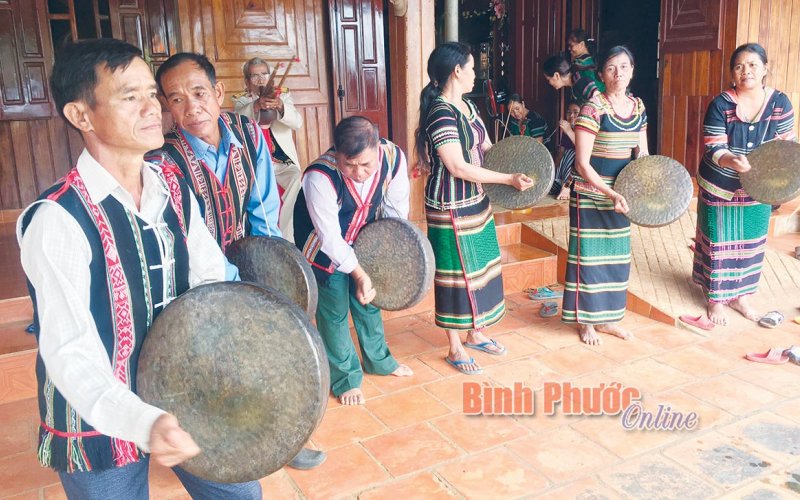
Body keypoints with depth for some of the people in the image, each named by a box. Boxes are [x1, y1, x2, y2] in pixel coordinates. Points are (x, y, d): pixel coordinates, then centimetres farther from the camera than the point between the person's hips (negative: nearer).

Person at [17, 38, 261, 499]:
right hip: (99, 424, -5)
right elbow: (71, 354, -26)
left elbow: (212, 277, 0)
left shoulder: (175, 190, -2)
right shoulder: (58, 219, -23)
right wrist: (143, 422, -42)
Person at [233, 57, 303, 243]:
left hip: (283, 161, 1)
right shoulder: (241, 100, 10)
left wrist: (280, 106, -26)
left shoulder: (283, 96, 13)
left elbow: (297, 123, -6)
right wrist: (256, 105, -34)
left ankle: (286, 239, -21)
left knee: (298, 179, -29)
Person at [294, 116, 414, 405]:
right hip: (324, 248, -4)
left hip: (362, 240, 5)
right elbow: (329, 237, -29)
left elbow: (397, 209, -10)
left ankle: (378, 359, 41)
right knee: (334, 311, 4)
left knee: (368, 300, 19)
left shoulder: (394, 158, -26)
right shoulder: (320, 176, -38)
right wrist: (359, 274, -23)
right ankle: (345, 378, 24)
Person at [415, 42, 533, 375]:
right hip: (451, 208, -9)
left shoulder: (467, 106, 8)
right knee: (456, 273, 2)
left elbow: (486, 148, 17)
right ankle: (455, 349, 18)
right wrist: (509, 179, -19)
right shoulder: (441, 114, -21)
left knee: (479, 268, 18)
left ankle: (475, 333, 36)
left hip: (476, 202, 9)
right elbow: (459, 167, -24)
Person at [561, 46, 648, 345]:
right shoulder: (593, 109, -16)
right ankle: (586, 321, 16)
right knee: (589, 255, 2)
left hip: (619, 193, 7)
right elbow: (582, 163, -19)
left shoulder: (638, 107, 4)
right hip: (590, 194, -6)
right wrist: (610, 193, -26)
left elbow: (642, 154, 13)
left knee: (617, 255, 12)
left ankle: (606, 318, 27)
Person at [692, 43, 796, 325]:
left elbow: (787, 143, -1)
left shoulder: (780, 103, -7)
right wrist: (732, 160, -39)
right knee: (719, 242, 7)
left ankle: (740, 295, 33)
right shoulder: (720, 105, -15)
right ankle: (716, 298, 25)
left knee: (751, 243, 14)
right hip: (720, 187, -3)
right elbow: (714, 148, -18)